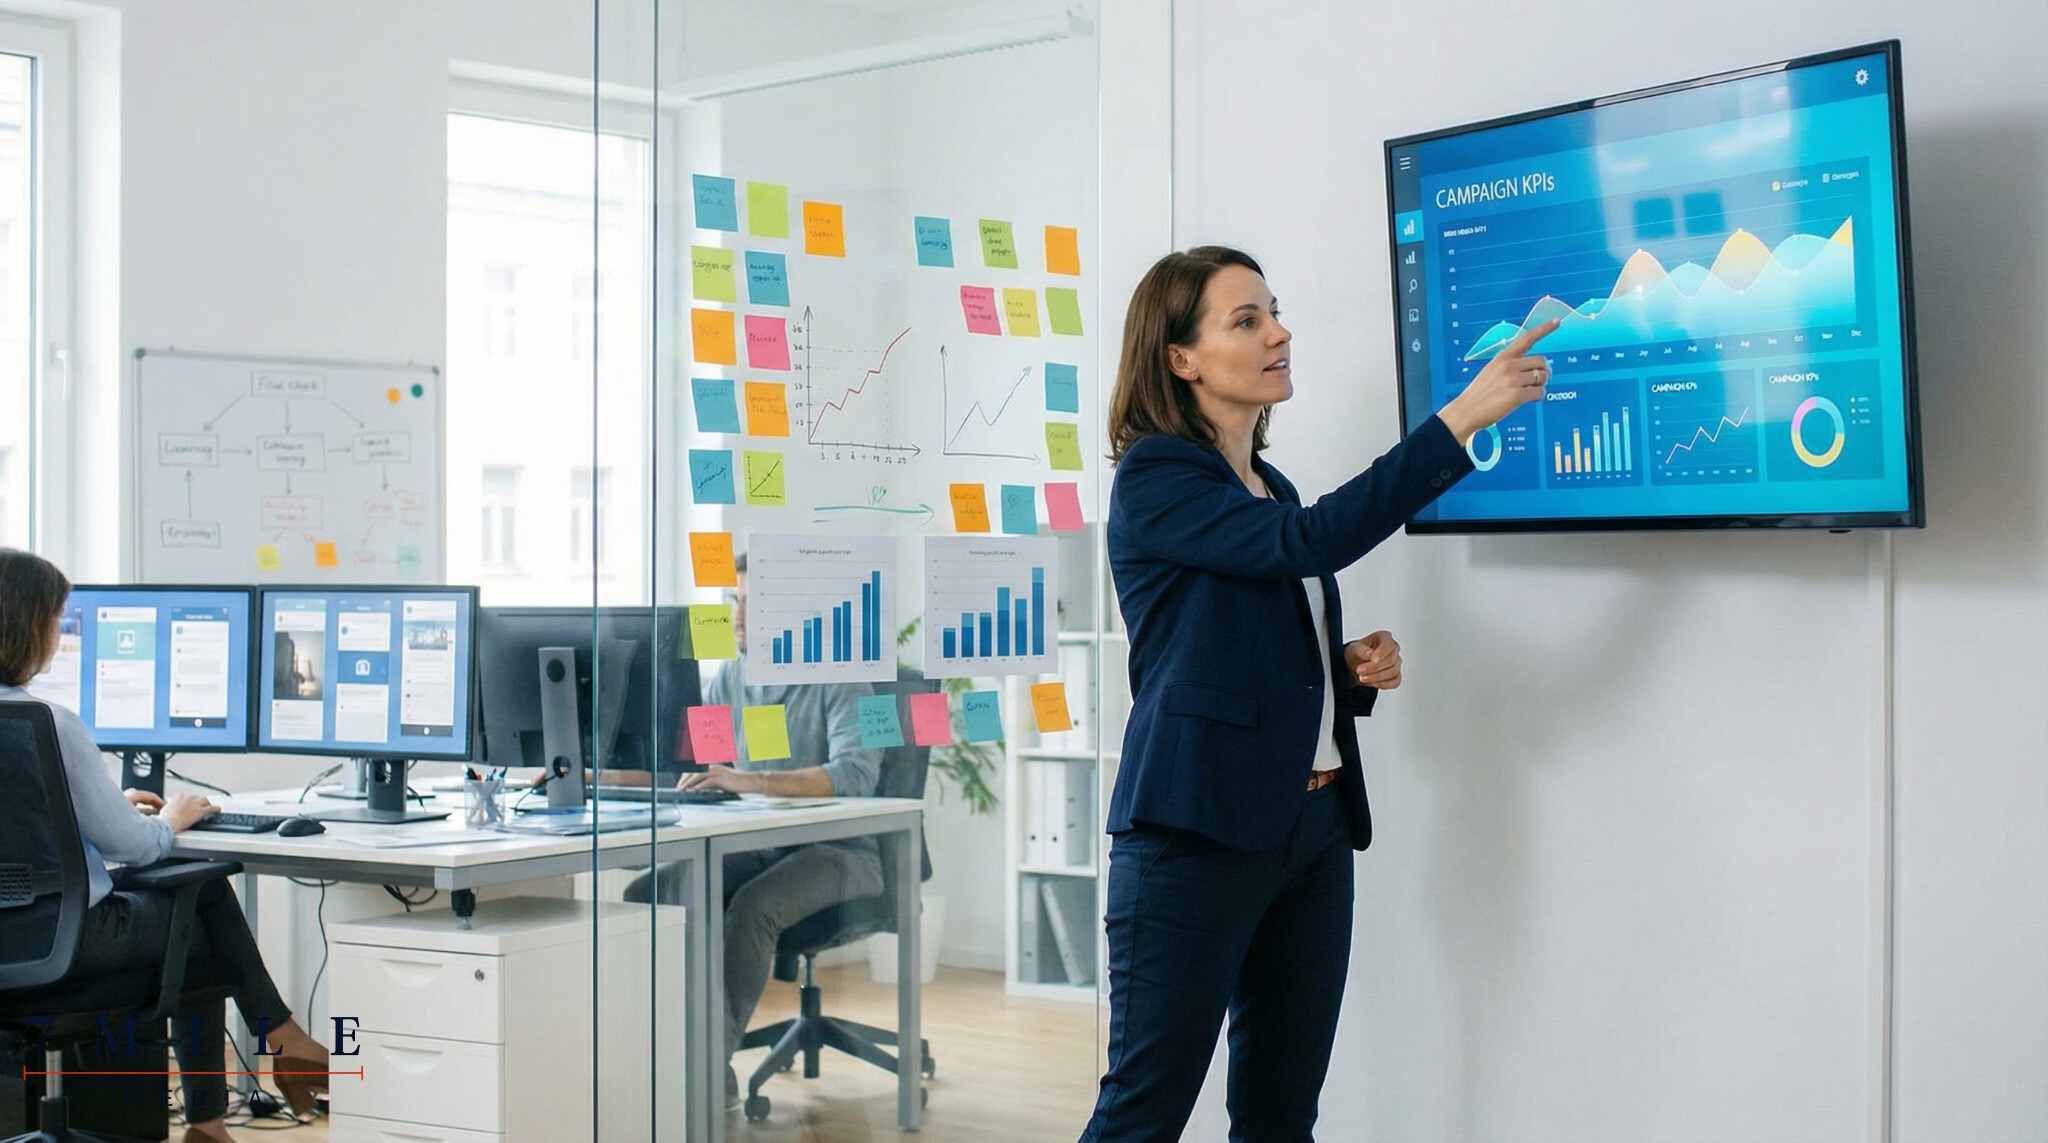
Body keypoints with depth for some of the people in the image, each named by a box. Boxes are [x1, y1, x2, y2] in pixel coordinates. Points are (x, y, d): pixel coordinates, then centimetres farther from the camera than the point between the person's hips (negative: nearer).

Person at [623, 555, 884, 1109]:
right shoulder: (728, 680, 10)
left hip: (836, 851, -7)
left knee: (752, 906, -35)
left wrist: (753, 781, -37)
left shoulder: (839, 682, -11)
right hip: (753, 848, 7)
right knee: (646, 893, -16)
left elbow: (856, 772, -27)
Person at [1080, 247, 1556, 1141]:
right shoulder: (1154, 479, -8)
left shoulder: (1270, 487, 16)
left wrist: (1358, 666, 4)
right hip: (1197, 830, -8)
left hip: (1314, 826, 8)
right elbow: (1309, 541, -23)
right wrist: (1463, 418, -25)